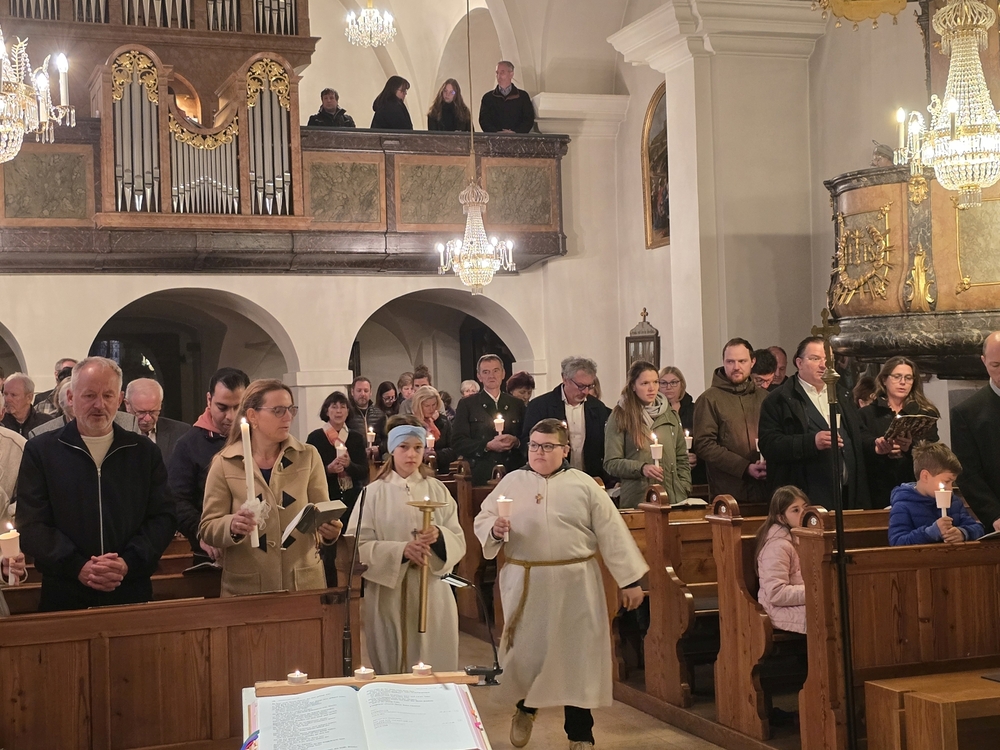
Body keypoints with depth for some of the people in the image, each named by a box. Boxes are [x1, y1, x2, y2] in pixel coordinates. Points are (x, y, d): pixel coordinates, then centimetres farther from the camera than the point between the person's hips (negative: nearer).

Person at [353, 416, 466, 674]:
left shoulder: (437, 490, 6)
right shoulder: (373, 493, -1)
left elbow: (459, 542, 3)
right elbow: (360, 546, -8)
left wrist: (439, 536, -19)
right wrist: (401, 550, -23)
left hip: (432, 591, 2)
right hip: (388, 592, -2)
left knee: (434, 669, 4)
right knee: (392, 668, 4)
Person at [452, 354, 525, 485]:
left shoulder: (517, 404, 15)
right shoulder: (467, 404, 6)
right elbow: (457, 442, -1)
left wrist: (516, 441, -8)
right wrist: (487, 446, -14)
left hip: (514, 473, 2)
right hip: (481, 475, -2)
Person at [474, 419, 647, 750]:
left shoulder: (583, 485, 0)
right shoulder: (512, 482, 5)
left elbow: (612, 533, -1)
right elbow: (482, 519, 6)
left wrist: (629, 579, -4)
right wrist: (494, 529, -18)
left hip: (575, 586, -1)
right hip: (525, 585, 1)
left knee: (576, 656, 4)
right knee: (526, 651, 7)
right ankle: (525, 706, 38)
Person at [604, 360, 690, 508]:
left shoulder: (670, 415, 13)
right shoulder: (619, 417, -1)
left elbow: (682, 458, 18)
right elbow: (611, 463, -3)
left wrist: (684, 489, 4)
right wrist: (641, 468, -18)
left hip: (673, 499, 4)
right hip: (636, 500, -3)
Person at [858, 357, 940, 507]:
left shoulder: (926, 413, 12)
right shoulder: (866, 414, 10)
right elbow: (861, 444, -7)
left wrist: (910, 447, -26)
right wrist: (877, 448, -30)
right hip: (880, 491, 0)